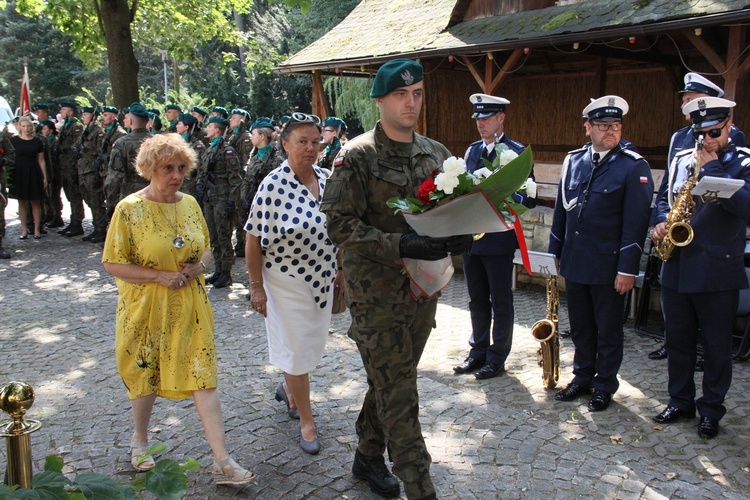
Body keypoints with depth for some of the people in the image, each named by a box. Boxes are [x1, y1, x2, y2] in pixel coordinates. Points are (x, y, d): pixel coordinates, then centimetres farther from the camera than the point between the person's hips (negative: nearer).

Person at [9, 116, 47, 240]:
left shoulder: (37, 141, 4)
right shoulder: (13, 140, 3)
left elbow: (41, 161, 5)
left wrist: (45, 177, 2)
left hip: (33, 174, 0)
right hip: (19, 174, 0)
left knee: (36, 202, 2)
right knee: (22, 202, 6)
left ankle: (36, 229, 9)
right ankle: (24, 229, 14)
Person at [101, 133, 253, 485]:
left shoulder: (190, 204, 4)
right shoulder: (129, 209, -10)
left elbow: (206, 247, 15)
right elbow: (113, 264, -10)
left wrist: (199, 266, -8)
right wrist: (160, 276, -19)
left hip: (191, 309, 3)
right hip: (146, 310, -3)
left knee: (204, 376, -2)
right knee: (146, 376, 14)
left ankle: (222, 462, 1)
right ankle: (140, 438, 42)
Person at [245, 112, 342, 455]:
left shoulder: (326, 179, 0)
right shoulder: (273, 185, -16)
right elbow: (253, 239, -14)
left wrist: (340, 270, 10)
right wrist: (256, 287, -13)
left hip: (322, 280, 6)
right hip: (287, 283, -6)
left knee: (313, 345, 18)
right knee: (297, 350, 5)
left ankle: (287, 388, 47)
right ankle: (306, 421, 22)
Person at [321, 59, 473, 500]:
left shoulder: (436, 153, 8)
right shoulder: (356, 157, -9)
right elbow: (341, 225, -15)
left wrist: (461, 236, -9)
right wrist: (401, 245, -26)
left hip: (424, 289, 6)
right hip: (377, 293, -6)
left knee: (390, 383, 20)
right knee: (399, 397, -2)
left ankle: (368, 457, 40)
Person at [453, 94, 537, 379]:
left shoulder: (517, 152, -8)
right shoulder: (472, 150, 12)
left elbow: (529, 198, -11)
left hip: (499, 239, -6)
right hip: (471, 236, 6)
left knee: (500, 302, 7)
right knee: (477, 300, 16)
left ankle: (497, 358, 19)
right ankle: (478, 352, 30)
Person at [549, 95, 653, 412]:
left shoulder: (634, 167, -9)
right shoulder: (573, 161, 7)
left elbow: (636, 221, -13)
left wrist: (628, 269, -16)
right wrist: (554, 252, 11)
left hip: (608, 265, -5)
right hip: (574, 263, 5)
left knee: (608, 330, 9)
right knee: (580, 326, 16)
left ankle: (605, 386, 25)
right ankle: (582, 378, 33)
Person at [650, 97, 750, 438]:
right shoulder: (681, 160, 10)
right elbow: (663, 198, 19)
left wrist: (711, 167, -18)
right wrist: (661, 222, -2)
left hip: (718, 272, -4)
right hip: (676, 269, 5)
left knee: (716, 347, 7)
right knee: (677, 341, 14)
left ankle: (711, 410, 22)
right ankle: (680, 402, 29)